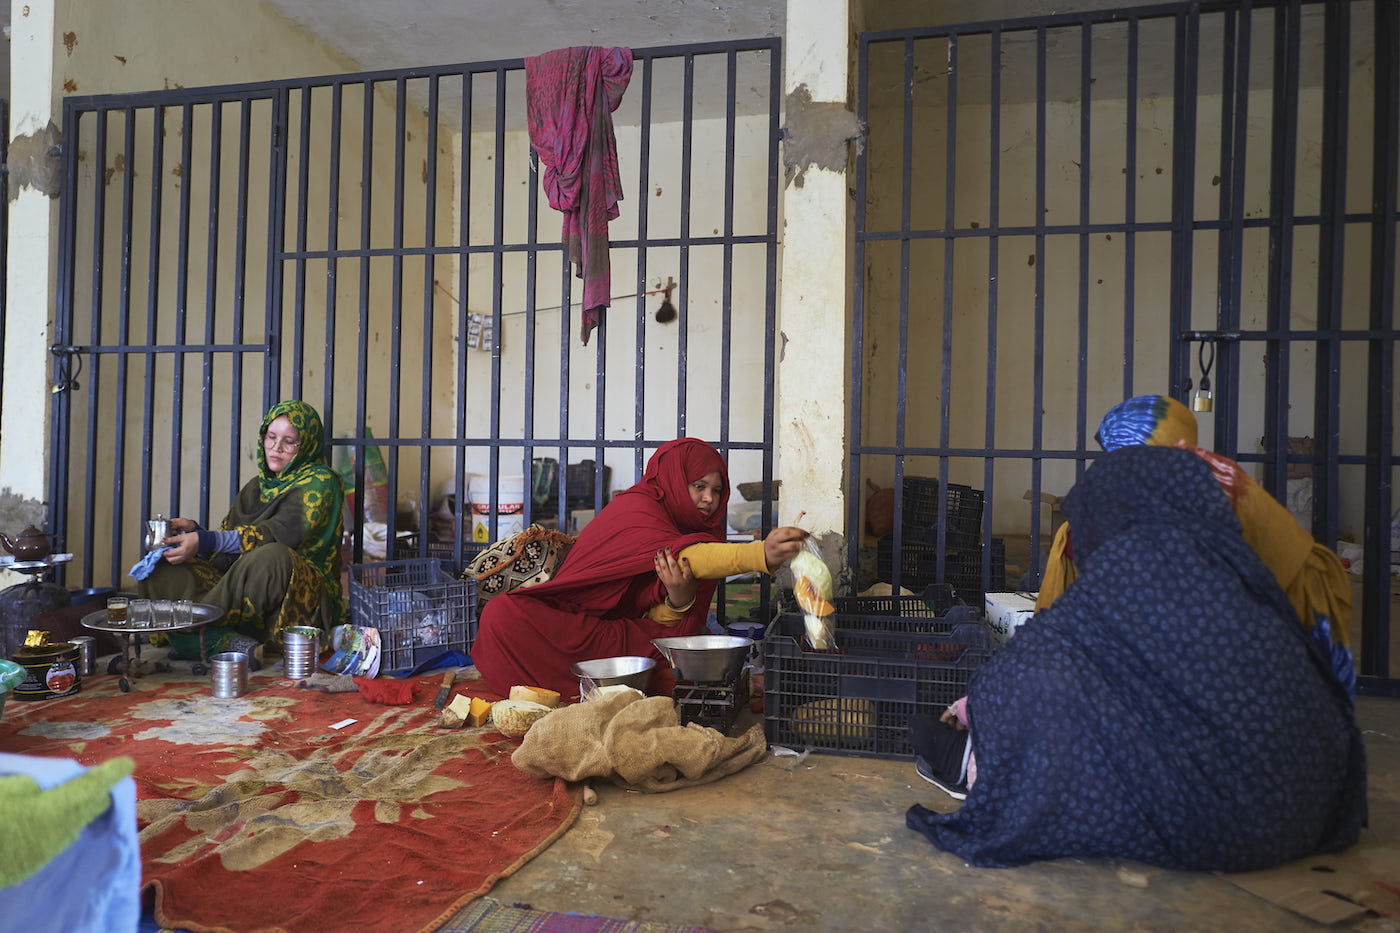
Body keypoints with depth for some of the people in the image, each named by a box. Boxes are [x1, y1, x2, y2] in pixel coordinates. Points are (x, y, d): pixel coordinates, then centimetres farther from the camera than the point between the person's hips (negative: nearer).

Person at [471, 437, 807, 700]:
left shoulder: (705, 533, 2)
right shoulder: (635, 507, -16)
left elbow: (661, 625, -5)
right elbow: (681, 555, -38)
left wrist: (679, 600, -30)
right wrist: (761, 555, -53)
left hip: (635, 636, 4)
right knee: (502, 612, -31)